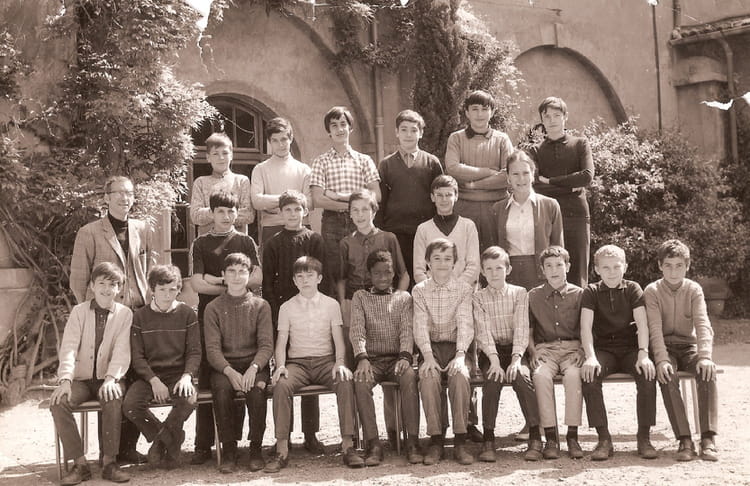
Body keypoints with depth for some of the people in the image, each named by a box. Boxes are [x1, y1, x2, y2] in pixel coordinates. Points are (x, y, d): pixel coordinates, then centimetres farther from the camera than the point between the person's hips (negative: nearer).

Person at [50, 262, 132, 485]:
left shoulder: (125, 314, 1)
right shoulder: (79, 311, 3)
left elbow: (122, 350, -10)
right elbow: (68, 348, -8)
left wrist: (111, 378, -27)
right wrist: (65, 380, -23)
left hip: (108, 379, -2)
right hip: (81, 378, 2)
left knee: (113, 399, -34)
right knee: (58, 402, -26)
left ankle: (109, 462, -22)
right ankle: (80, 464, -17)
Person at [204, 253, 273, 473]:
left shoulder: (260, 306, 8)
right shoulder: (213, 308, 8)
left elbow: (266, 345, -1)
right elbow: (212, 348, -2)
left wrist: (254, 368, -21)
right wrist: (229, 371, -21)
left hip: (254, 363, 0)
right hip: (224, 365, 0)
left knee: (257, 388, -32)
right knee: (221, 389, -32)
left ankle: (256, 448, -15)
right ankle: (228, 450, -17)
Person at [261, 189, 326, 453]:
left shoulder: (314, 240, 6)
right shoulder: (273, 244, 7)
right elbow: (267, 283, 5)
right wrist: (275, 314, -6)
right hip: (282, 313, 0)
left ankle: (311, 434, 10)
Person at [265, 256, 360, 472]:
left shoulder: (331, 304, 9)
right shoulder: (287, 307, 9)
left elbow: (338, 339, 6)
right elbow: (281, 343, 6)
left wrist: (339, 363, -12)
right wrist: (280, 366, -13)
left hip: (325, 361, 0)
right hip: (297, 362, 0)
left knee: (345, 382, -32)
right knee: (282, 385, -32)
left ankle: (348, 446, -25)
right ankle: (282, 450, -26)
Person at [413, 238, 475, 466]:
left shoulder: (463, 289, 5)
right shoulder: (419, 290, 6)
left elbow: (465, 323, -6)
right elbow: (420, 326, -4)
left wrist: (460, 354, -23)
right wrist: (428, 356, -21)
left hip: (456, 346, 0)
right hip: (430, 347, 1)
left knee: (460, 375, -32)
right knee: (428, 378, -31)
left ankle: (460, 442, -24)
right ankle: (436, 440, -21)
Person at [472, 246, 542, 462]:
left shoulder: (519, 293, 5)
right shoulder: (478, 298, 5)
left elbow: (521, 330, -4)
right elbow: (483, 332, -6)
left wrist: (516, 359, -18)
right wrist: (494, 359, -21)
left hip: (514, 349, 0)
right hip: (490, 352, 0)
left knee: (521, 376, -29)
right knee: (493, 378, -30)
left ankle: (535, 437, -24)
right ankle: (488, 439, -24)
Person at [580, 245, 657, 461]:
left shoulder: (632, 289, 5)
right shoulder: (591, 292, 4)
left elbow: (642, 324, -6)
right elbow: (586, 327, -8)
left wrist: (643, 354, -22)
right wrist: (590, 357, -24)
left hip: (630, 347, 0)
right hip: (603, 349, 0)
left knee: (648, 374, -30)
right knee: (589, 376, -30)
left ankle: (644, 437, -16)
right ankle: (604, 438, -21)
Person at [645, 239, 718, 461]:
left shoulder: (694, 290, 2)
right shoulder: (652, 291, -3)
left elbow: (703, 324, -11)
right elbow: (655, 329, -14)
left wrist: (704, 356, -29)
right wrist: (661, 360, -29)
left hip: (689, 347, 1)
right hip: (664, 348, -1)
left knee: (707, 372, -30)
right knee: (667, 377, -33)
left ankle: (708, 439, -30)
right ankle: (684, 439, -32)